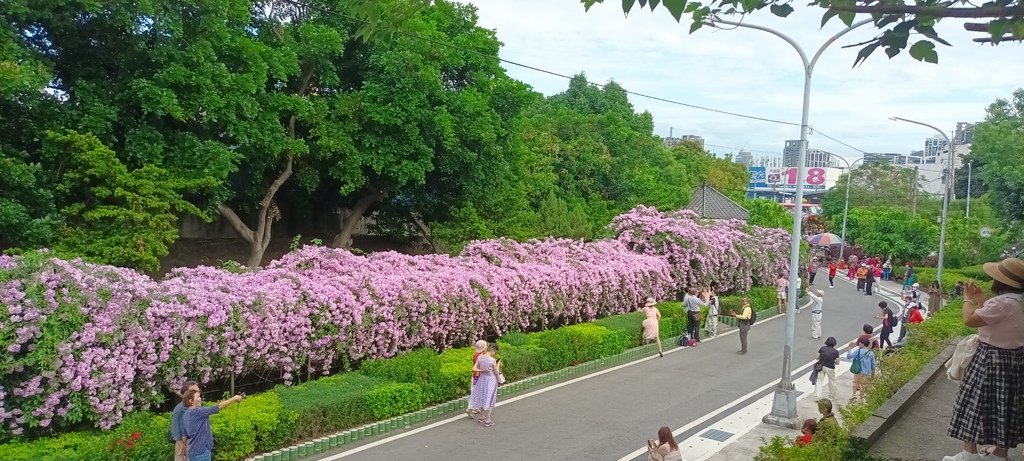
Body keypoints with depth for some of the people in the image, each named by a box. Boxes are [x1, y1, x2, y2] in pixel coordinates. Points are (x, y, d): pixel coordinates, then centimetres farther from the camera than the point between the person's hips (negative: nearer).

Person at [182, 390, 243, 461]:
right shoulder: (197, 411, -17)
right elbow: (219, 407, -19)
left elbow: (185, 434, 17)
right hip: (201, 451, -9)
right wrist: (234, 398, -11)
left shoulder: (186, 415, 10)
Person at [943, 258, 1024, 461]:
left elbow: (969, 320, -25)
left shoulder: (1002, 302, -26)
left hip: (992, 360, -9)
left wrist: (968, 299, -9)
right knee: (1004, 406, 16)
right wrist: (980, 299, 14)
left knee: (977, 403, 2)